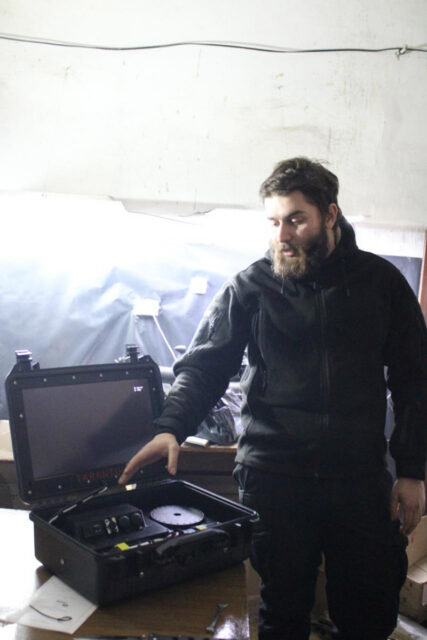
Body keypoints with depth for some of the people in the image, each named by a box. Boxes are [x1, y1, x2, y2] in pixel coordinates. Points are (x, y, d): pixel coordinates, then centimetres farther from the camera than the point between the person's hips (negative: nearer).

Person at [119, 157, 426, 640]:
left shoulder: (380, 282, 5)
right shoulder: (250, 287, 2)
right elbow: (204, 365, -2)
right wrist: (171, 427, -20)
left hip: (361, 477, 1)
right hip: (273, 477, -1)